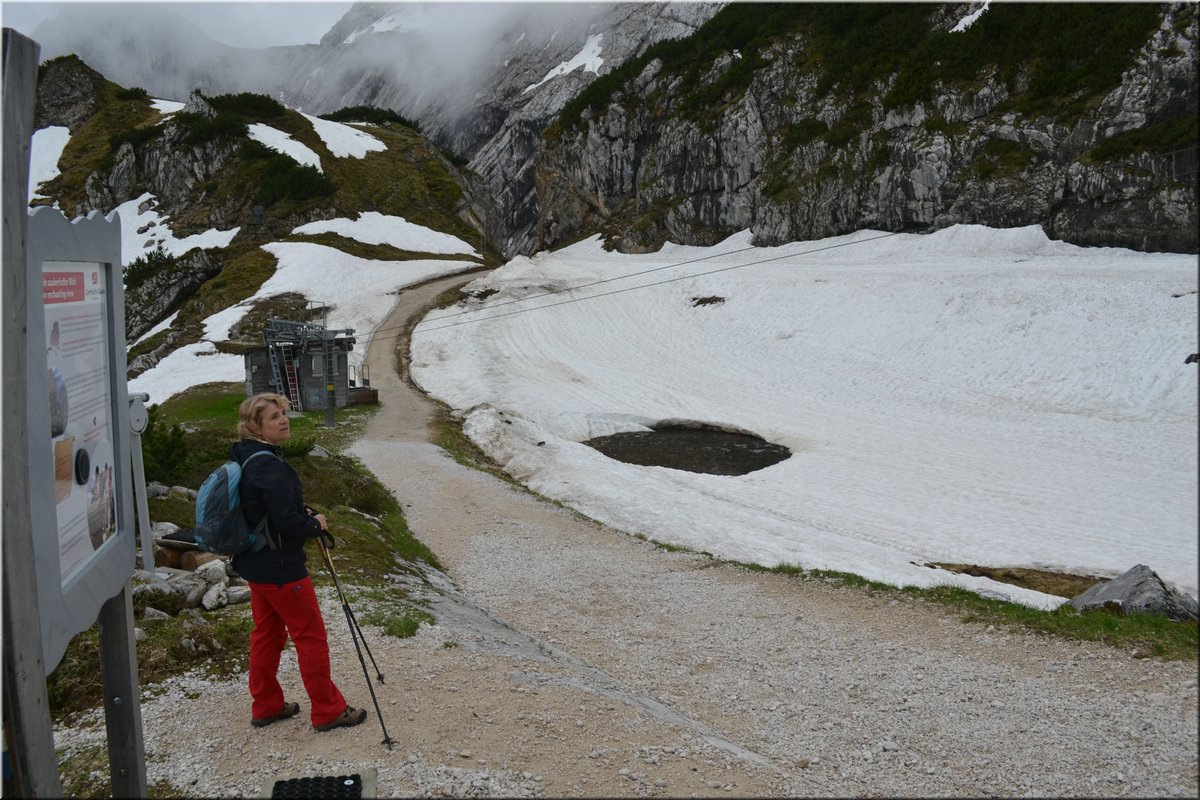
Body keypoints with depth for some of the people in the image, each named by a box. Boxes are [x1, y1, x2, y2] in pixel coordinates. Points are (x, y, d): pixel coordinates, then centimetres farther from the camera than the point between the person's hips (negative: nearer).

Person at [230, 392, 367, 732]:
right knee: (311, 637, 3)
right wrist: (315, 524, -8)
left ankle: (265, 706, 31)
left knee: (267, 634, 20)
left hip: (255, 564, 10)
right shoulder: (269, 467, -26)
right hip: (281, 568, -10)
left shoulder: (245, 458, 5)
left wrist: (303, 513, 5)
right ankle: (328, 711, 13)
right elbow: (288, 523, -28)